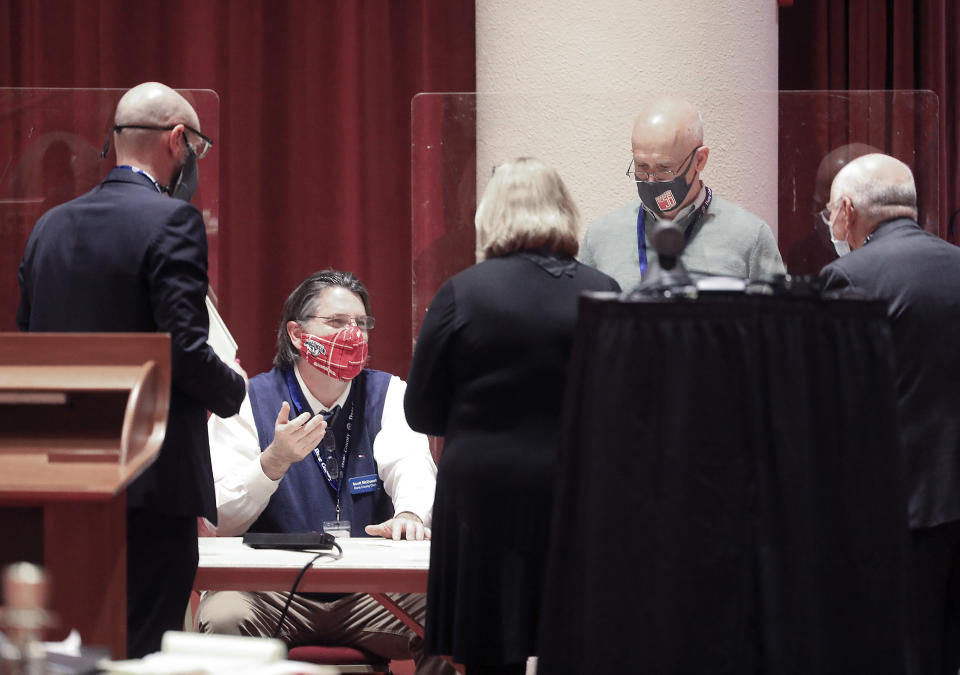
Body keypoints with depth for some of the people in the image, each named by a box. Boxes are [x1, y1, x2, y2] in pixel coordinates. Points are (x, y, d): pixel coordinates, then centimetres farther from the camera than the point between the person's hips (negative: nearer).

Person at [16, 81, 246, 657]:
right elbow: (183, 347, -17)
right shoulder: (172, 221, -11)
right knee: (144, 649, -4)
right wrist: (232, 392, 2)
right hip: (152, 481, -7)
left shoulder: (52, 226, 11)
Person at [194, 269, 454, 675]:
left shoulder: (387, 395, 7)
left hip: (369, 592, 2)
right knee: (224, 620, -33)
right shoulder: (248, 402, 0)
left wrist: (409, 514, -36)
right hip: (270, 590, -2)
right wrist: (275, 460, -24)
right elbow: (220, 521, -7)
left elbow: (409, 466, -13)